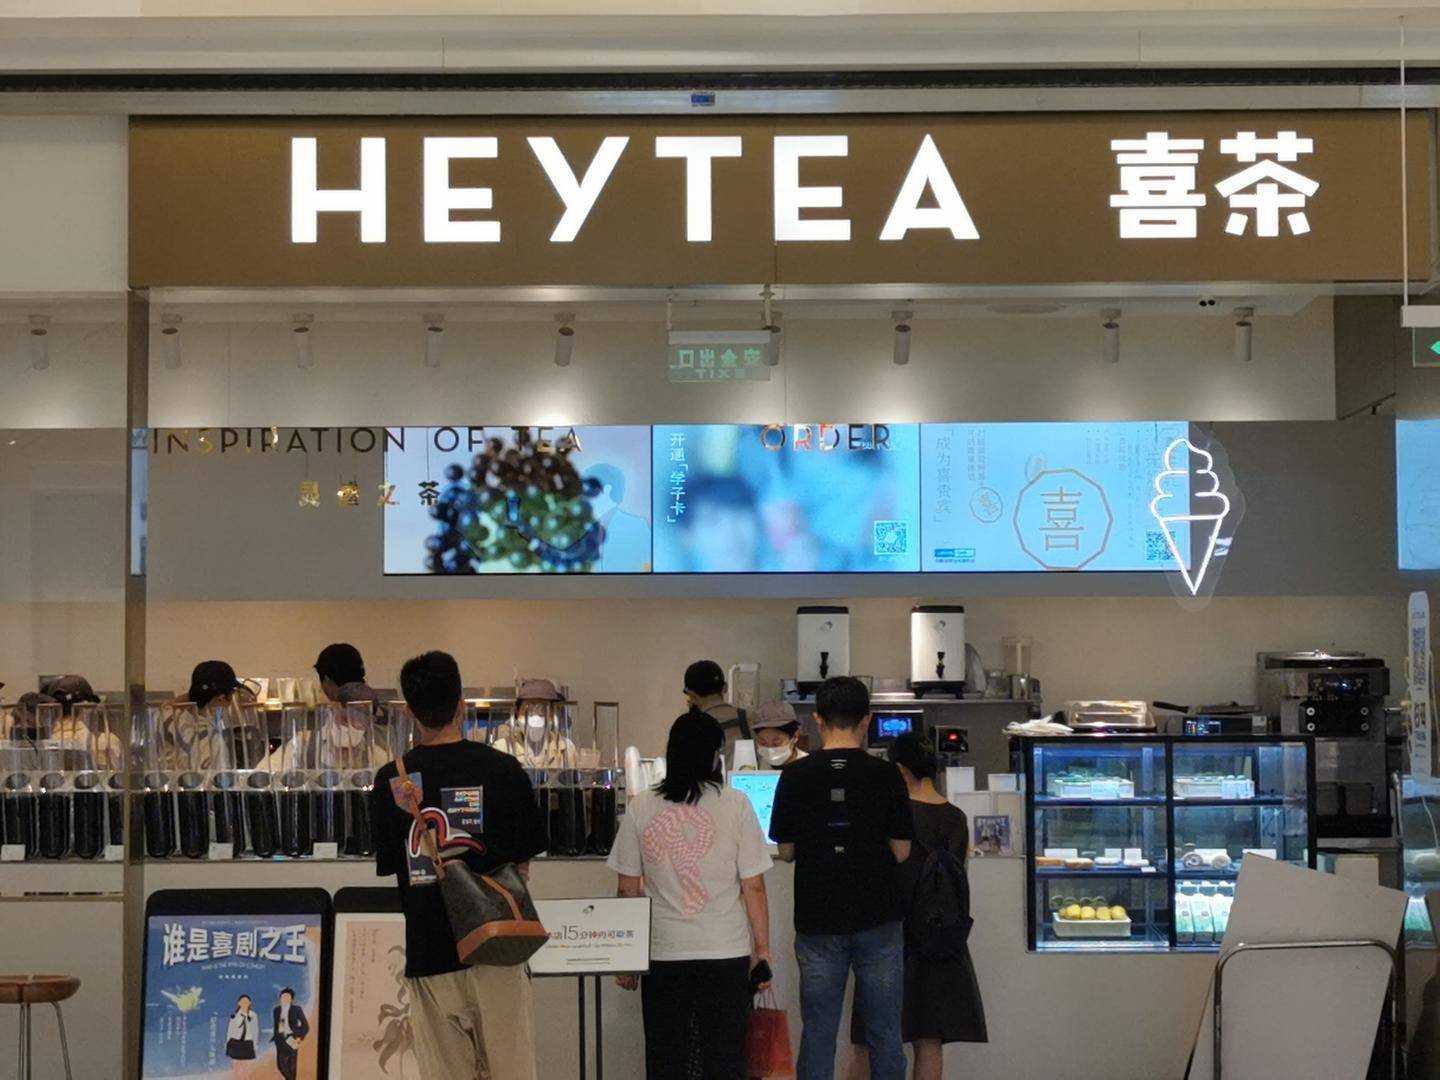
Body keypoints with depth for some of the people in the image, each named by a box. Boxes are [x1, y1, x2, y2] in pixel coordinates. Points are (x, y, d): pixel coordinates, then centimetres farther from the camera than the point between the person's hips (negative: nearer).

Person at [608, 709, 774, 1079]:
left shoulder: (640, 808, -1)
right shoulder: (735, 805, -5)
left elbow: (628, 889, 3)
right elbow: (753, 887, -4)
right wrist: (762, 949, 6)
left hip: (662, 954, 1)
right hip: (726, 952, -1)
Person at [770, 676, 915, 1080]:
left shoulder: (796, 775, -4)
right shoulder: (885, 775, -5)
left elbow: (786, 851, 2)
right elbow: (901, 851, -2)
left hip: (818, 923, 0)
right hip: (878, 920, 0)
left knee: (817, 1035, 6)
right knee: (885, 1035, 7)